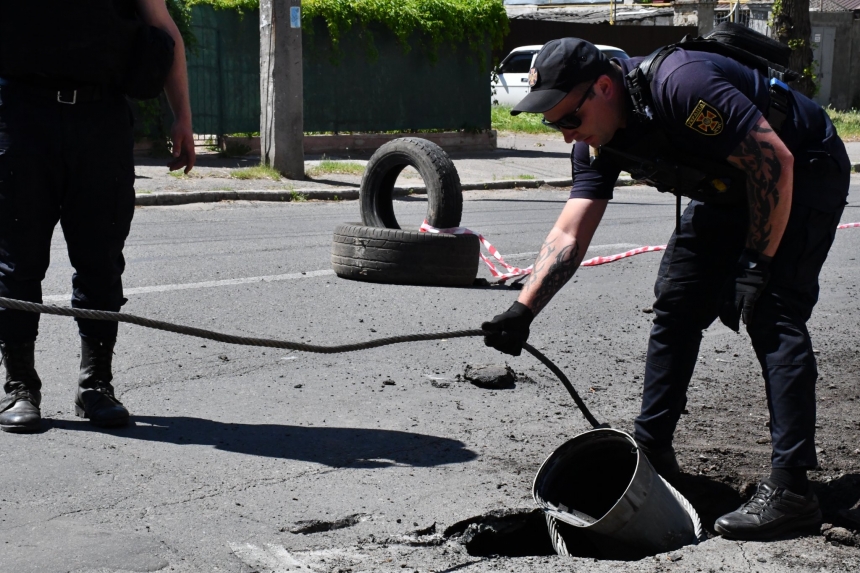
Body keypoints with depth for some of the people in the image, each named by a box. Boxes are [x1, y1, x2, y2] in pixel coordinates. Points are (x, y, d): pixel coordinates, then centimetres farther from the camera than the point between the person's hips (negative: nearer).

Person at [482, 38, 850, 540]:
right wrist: (523, 310, -21)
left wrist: (758, 264, -26)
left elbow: (775, 160, -31)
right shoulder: (598, 143, -8)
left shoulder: (680, 86, -34)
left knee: (773, 315, -20)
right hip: (730, 190, 9)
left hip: (803, 174, -8)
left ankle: (790, 488, -19)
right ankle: (652, 453, 16)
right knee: (678, 305, 6)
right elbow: (569, 234, -9)